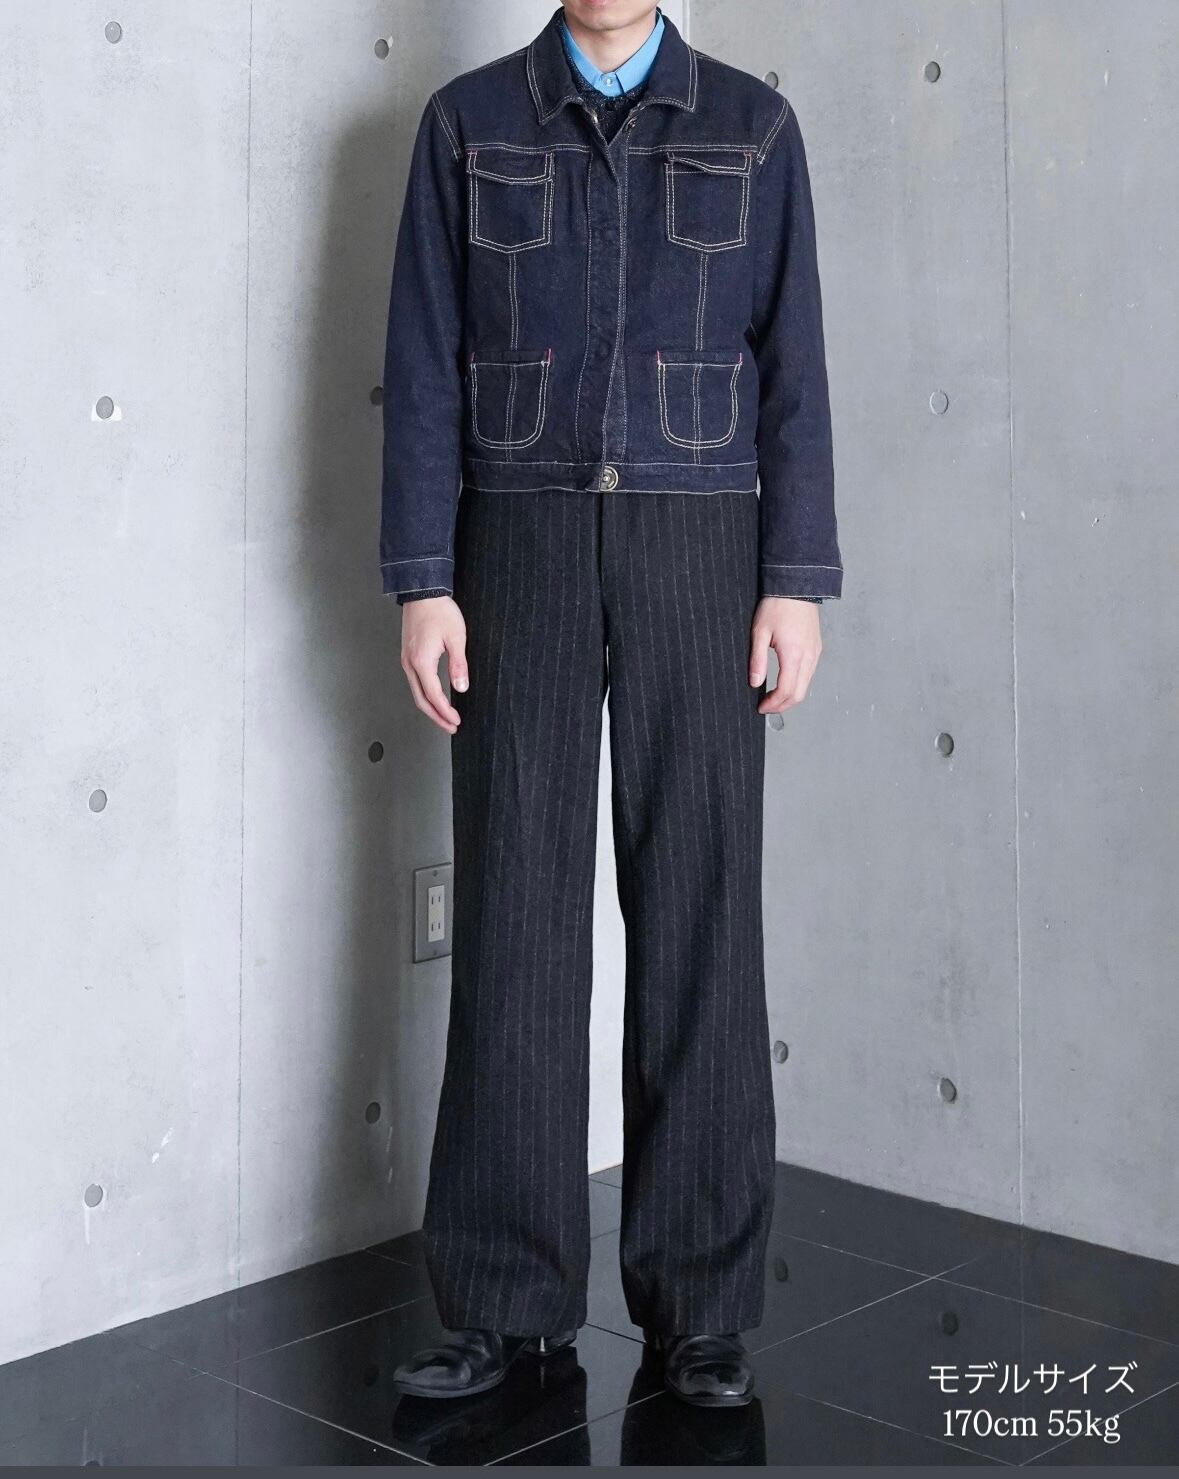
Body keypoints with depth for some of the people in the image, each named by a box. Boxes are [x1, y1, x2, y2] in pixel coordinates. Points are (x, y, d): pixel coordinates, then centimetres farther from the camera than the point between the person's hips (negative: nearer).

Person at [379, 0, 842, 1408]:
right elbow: (424, 366, 4)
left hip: (699, 548, 0)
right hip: (522, 543, 0)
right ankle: (507, 1297, 9)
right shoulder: (468, 122, 9)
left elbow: (791, 364, 5)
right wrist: (422, 584, -4)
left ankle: (699, 1300, 10)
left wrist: (797, 582, -4)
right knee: (515, 914, -1)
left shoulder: (754, 126, 9)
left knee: (699, 917, -1)